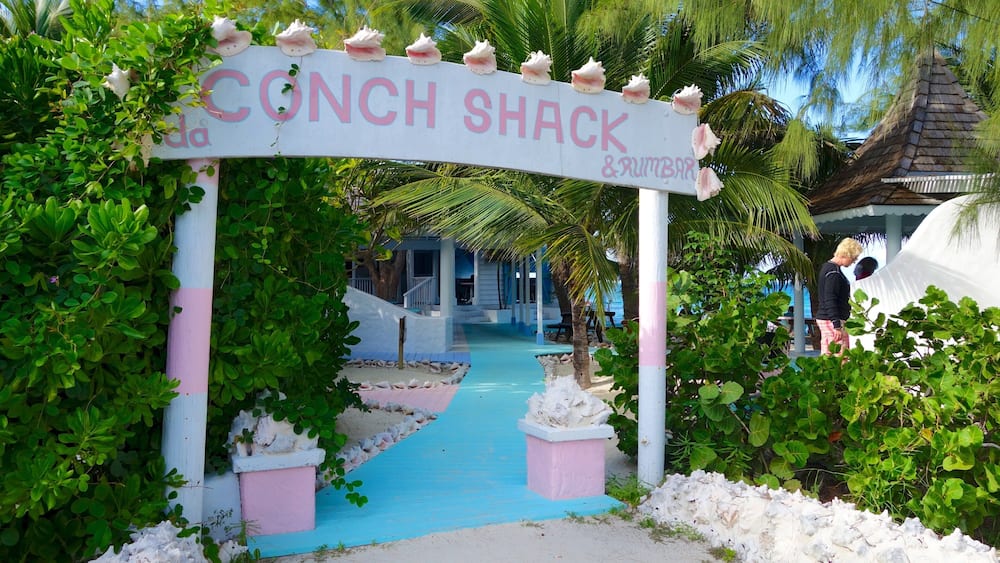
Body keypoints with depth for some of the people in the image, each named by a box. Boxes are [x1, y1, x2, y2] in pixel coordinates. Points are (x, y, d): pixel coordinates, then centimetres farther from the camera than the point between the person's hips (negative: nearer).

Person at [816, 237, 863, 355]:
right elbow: (830, 300, -21)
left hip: (823, 319, 10)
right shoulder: (833, 272, -15)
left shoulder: (826, 267, 15)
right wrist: (837, 325, -22)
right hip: (832, 320, -10)